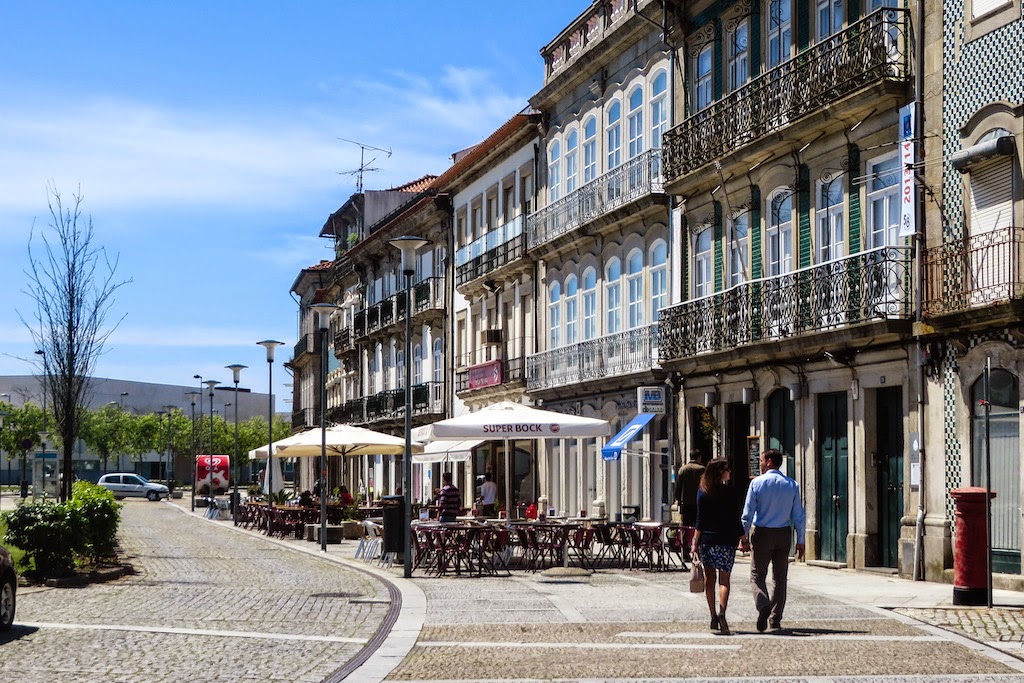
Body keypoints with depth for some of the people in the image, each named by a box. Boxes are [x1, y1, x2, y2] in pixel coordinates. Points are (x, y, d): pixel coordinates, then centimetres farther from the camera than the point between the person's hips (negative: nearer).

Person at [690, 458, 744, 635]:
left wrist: (695, 542, 0)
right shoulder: (731, 492, -4)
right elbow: (736, 519, -2)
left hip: (706, 539, 2)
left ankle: (713, 617, 12)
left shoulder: (702, 492, 1)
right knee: (725, 578, 2)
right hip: (726, 539, -2)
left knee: (709, 578, 11)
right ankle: (721, 612, -20)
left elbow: (700, 520, -2)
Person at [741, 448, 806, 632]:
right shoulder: (792, 485, 2)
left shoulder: (757, 483, -7)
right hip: (784, 534, 3)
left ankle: (763, 605, -22)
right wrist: (800, 541, 7)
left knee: (758, 575, 4)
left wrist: (744, 535, 1)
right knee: (780, 577, 13)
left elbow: (748, 512, -8)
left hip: (762, 534, -3)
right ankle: (775, 619, 16)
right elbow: (798, 516, 2)